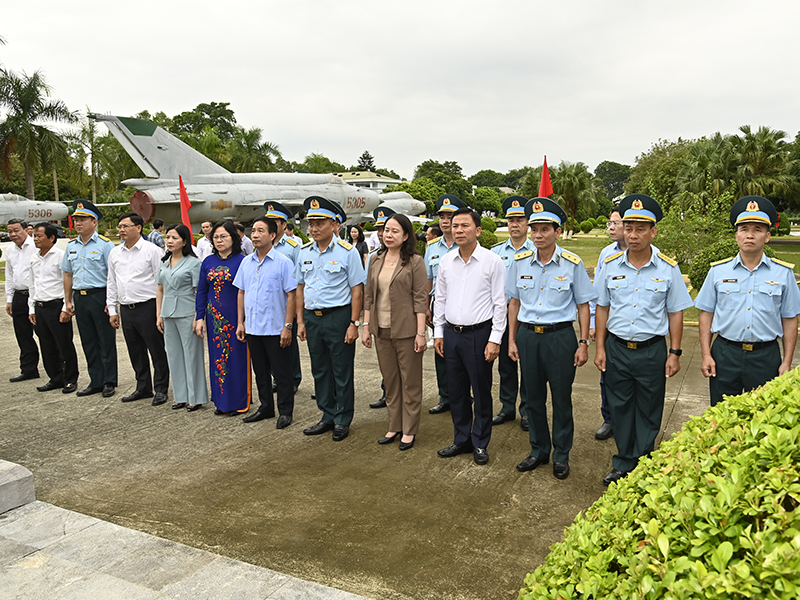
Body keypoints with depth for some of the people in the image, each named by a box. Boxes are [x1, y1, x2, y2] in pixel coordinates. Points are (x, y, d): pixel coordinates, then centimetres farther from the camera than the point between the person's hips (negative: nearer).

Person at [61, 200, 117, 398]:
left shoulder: (105, 244, -7)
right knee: (88, 342, 11)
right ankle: (96, 381, 21)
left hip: (100, 296, -6)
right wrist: (68, 301, 14)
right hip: (80, 298, 6)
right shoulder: (71, 246, 13)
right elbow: (68, 274, 18)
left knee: (106, 341, 1)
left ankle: (109, 382, 10)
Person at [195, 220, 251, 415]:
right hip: (215, 318, 5)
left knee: (237, 357, 1)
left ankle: (239, 402, 13)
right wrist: (200, 317, 5)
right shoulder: (208, 262, 8)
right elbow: (201, 291, 11)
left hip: (235, 317, -5)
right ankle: (221, 401, 22)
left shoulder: (241, 261, -6)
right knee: (217, 357, 10)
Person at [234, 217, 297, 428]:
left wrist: (288, 326, -14)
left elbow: (291, 295, -10)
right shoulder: (246, 262, 9)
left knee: (281, 372, 4)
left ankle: (285, 412, 17)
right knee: (260, 371, 16)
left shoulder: (283, 262, -9)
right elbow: (241, 293, 14)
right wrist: (240, 322, 10)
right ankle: (266, 407, 30)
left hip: (275, 329, -5)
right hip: (252, 327, 6)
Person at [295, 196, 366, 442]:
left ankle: (343, 420, 19)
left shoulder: (347, 252, -8)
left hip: (338, 317, -5)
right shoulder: (305, 252, 7)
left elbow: (356, 290, -9)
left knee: (342, 372, 4)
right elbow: (300, 288, 13)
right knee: (320, 370, 14)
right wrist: (300, 321, 9)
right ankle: (328, 417, 28)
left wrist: (354, 324, -13)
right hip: (312, 317, 6)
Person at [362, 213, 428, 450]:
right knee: (389, 381, 14)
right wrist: (366, 326, 8)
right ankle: (394, 426, 27)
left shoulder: (415, 262, -7)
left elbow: (420, 298, -10)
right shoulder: (375, 260, 9)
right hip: (381, 329, 5)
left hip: (405, 330, -5)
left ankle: (409, 430, 18)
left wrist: (420, 333, -14)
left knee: (410, 381, 6)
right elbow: (368, 295, 12)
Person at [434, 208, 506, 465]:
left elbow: (499, 303, -7)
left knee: (481, 392, 6)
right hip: (451, 333, 5)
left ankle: (480, 444, 22)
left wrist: (495, 339, -10)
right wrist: (438, 332, 11)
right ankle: (461, 439, 29)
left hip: (479, 334, -4)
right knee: (456, 391, 14)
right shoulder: (445, 261, 6)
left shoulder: (492, 261, -7)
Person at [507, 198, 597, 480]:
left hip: (560, 336, -3)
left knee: (561, 398, 8)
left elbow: (583, 306, 0)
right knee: (534, 396, 13)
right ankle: (539, 450, 31)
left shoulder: (572, 263, -6)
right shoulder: (520, 261, 2)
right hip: (527, 335, 3)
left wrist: (583, 343, -4)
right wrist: (512, 340, 7)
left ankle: (561, 455, 25)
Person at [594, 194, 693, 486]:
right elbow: (602, 308, 6)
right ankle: (623, 464, 28)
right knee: (620, 407, 11)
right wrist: (600, 347, 3)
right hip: (617, 349, 2)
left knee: (648, 412, 10)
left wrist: (674, 353, -1)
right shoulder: (611, 265, 0)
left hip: (652, 350, -1)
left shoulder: (668, 269, -5)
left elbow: (675, 313, 1)